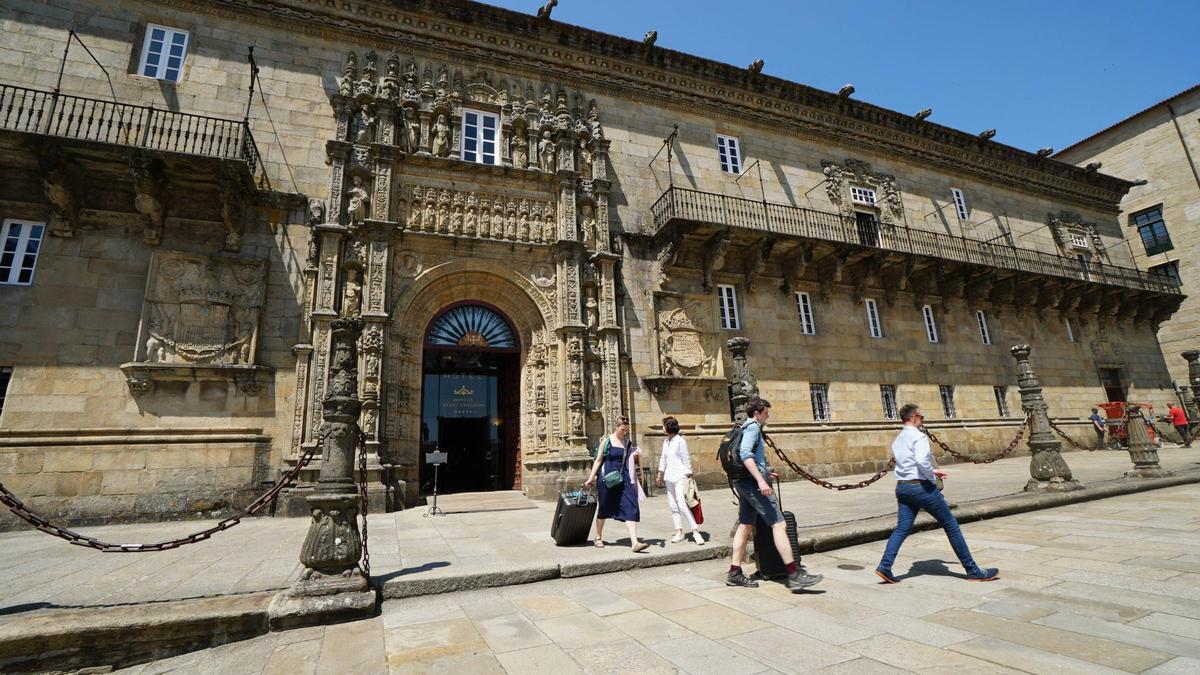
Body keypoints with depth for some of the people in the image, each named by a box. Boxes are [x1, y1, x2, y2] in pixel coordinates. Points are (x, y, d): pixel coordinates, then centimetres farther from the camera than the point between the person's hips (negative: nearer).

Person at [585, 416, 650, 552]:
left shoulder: (627, 443, 7)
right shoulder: (607, 441, -3)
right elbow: (598, 460, 1)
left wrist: (635, 456, -6)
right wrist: (591, 477, -1)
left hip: (623, 479, 3)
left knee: (631, 508, -10)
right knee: (603, 509, 10)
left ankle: (634, 542, -12)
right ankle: (598, 538, 30)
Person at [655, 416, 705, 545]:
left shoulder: (680, 441, -9)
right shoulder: (666, 441, 12)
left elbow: (686, 459, -8)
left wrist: (689, 476, -9)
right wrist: (660, 474, 21)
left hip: (680, 477, -7)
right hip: (669, 477, 7)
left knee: (682, 505, -14)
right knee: (673, 506, 6)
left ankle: (695, 531, -8)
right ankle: (679, 532, 12)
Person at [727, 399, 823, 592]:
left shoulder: (745, 428, 20)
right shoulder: (752, 427, -10)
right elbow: (745, 454, -24)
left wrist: (765, 472, 25)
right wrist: (761, 480, -30)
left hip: (743, 483, 10)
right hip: (753, 482, -10)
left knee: (745, 526, 11)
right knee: (779, 524, -8)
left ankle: (735, 573, 15)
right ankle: (794, 575, -7)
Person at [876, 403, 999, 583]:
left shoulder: (897, 441, 14)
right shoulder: (918, 437, -12)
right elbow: (921, 461, -27)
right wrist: (933, 479, -11)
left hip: (902, 487, 7)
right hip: (921, 486, -7)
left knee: (902, 528, 6)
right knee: (951, 526, 8)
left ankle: (884, 567, -4)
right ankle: (973, 570, 18)